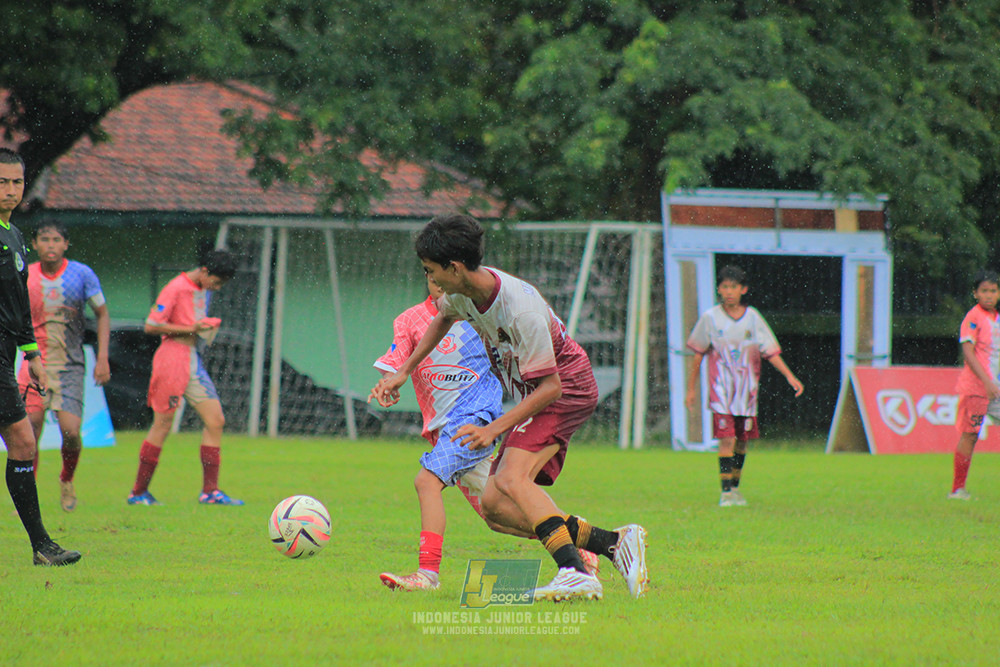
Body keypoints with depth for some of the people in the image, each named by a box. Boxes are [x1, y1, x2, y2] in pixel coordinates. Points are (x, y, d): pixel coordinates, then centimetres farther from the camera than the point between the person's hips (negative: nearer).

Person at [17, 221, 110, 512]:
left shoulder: (82, 274, -1)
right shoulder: (24, 276, 3)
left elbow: (102, 316, 7)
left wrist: (102, 358, -2)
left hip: (70, 366, -1)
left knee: (70, 431, -12)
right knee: (29, 433, -8)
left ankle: (67, 480, 18)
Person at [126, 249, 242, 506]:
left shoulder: (204, 289, 13)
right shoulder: (176, 289, -12)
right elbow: (151, 326, -15)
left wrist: (207, 326, 6)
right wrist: (190, 329, -16)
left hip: (193, 362, 8)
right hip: (173, 358, -8)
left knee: (215, 421, -1)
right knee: (163, 425, -4)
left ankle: (210, 491, 2)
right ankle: (138, 492, 6)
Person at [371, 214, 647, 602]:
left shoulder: (521, 310, -30)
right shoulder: (463, 292, -4)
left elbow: (550, 387, -26)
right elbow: (442, 319, 23)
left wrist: (494, 429, -30)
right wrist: (403, 372, 19)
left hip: (566, 389, -9)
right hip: (531, 396, 9)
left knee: (511, 479, -32)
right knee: (494, 507, -2)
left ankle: (576, 574, -41)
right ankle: (615, 544, -7)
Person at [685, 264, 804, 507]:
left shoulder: (753, 318, 2)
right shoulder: (710, 318, -2)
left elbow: (770, 351, 5)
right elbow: (698, 354, 7)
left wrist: (790, 376, -6)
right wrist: (691, 389, 8)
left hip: (747, 392, 3)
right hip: (721, 392, -3)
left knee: (743, 441, 8)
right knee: (726, 440, -13)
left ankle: (735, 487, 24)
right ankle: (726, 491, -10)